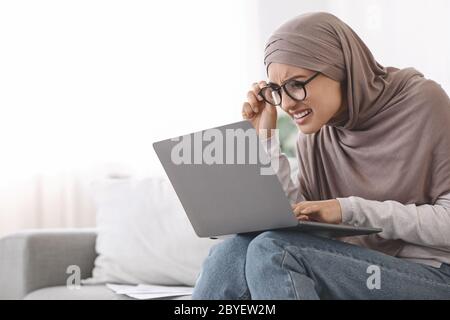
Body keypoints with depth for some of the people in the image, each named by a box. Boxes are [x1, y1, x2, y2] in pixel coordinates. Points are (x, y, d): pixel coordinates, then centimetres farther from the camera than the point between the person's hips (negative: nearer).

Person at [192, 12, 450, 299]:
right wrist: (266, 138, -5)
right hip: (362, 268, 5)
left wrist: (350, 209, -19)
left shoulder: (423, 102, -10)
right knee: (233, 252, -20)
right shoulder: (316, 129, 5)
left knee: (273, 250, -26)